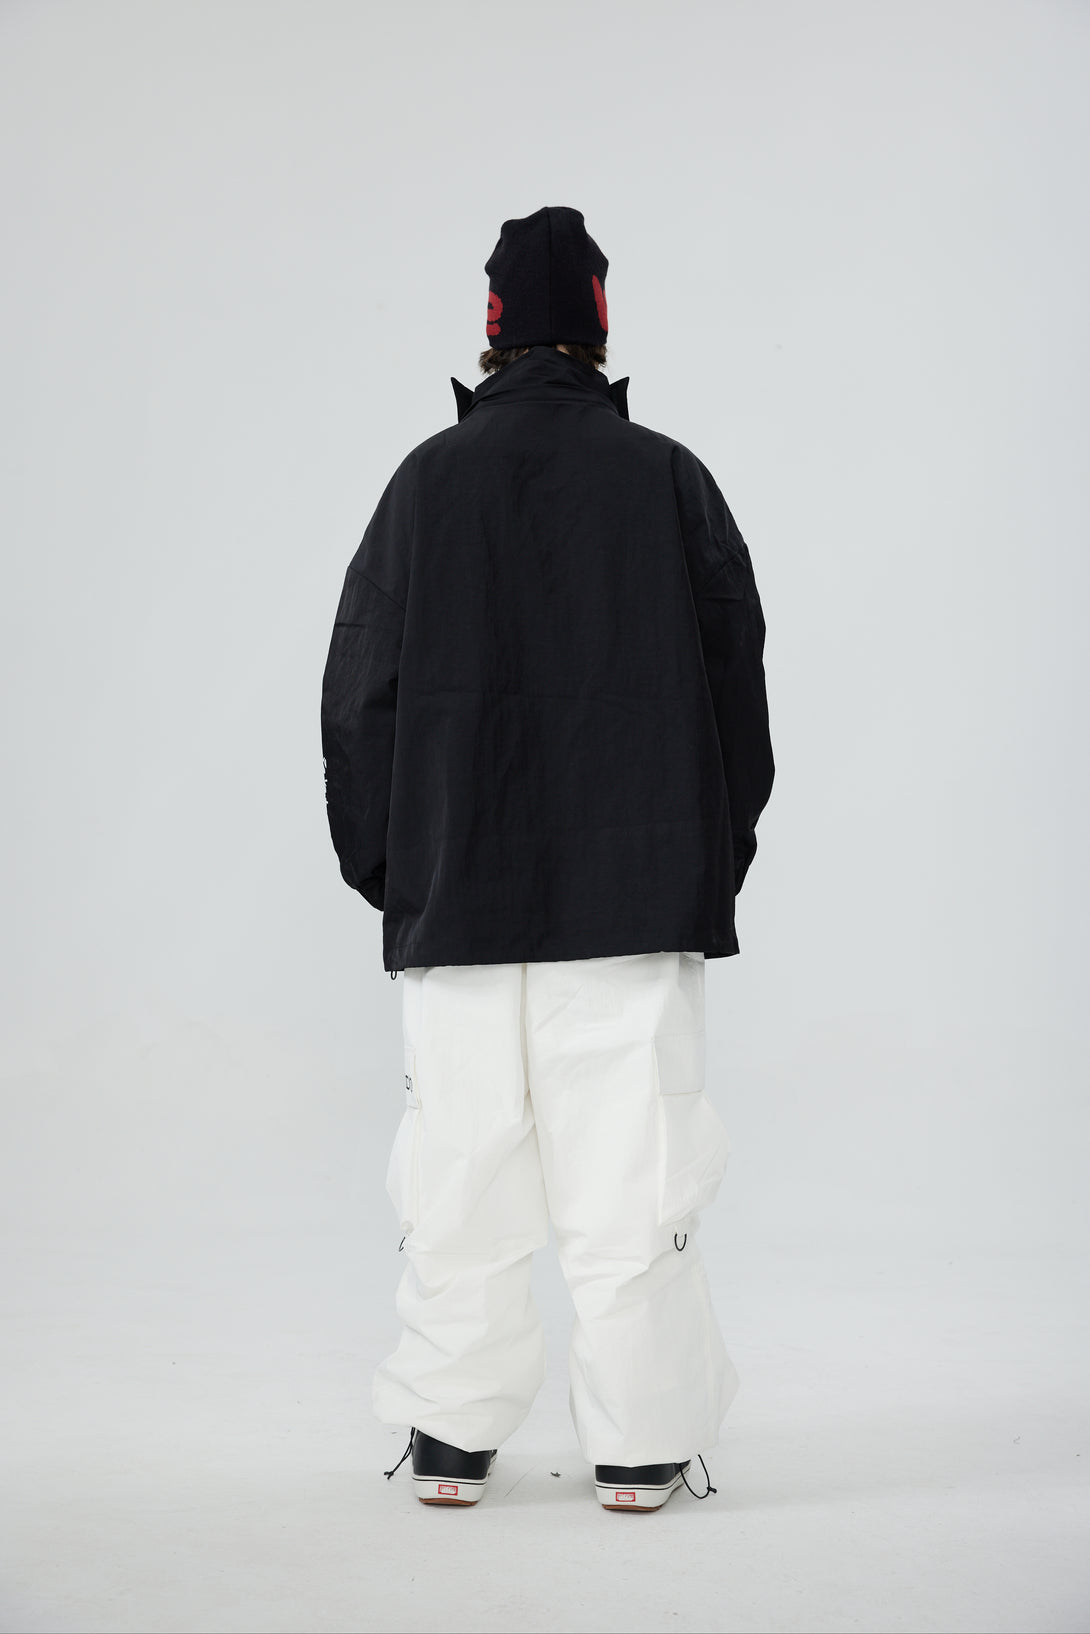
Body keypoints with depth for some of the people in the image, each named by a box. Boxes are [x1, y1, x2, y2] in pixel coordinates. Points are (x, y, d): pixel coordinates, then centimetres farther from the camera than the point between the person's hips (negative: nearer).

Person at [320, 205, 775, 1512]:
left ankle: (451, 1437, 17)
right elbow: (736, 672, 5)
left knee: (462, 1164, 8)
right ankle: (639, 1445, 10)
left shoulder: (428, 480, 2)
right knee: (631, 1163, 3)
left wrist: (384, 868, 14)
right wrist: (716, 855, 14)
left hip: (456, 897, 1)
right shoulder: (669, 478, 2)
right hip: (637, 895, -1)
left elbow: (357, 688, 4)